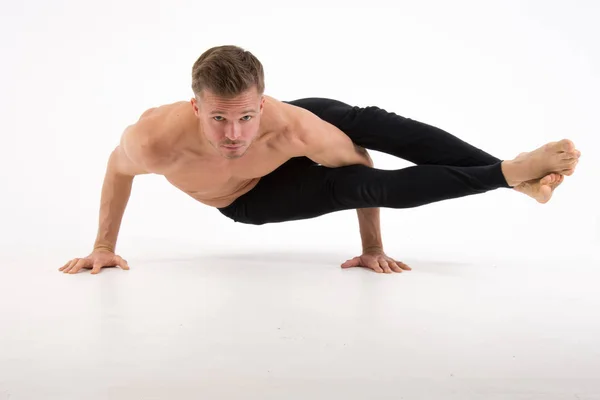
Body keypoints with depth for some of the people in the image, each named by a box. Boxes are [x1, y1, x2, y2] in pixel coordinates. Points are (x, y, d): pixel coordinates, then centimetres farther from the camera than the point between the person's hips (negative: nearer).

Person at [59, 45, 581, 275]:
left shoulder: (293, 126, -43)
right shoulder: (155, 139, -43)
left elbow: (359, 159, -23)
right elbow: (117, 168, -17)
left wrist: (373, 248, -15)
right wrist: (104, 247, -10)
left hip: (282, 152, 0)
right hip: (246, 202, 0)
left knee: (370, 122, -28)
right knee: (360, 187, -20)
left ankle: (510, 168, -24)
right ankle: (506, 176, -16)